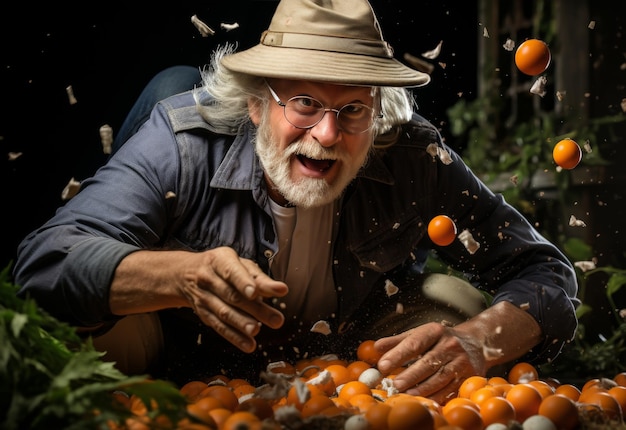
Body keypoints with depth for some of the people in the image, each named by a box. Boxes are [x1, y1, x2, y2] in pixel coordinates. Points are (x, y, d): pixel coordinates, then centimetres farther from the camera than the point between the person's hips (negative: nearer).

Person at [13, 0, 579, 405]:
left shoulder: (416, 159, -21)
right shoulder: (183, 141, -26)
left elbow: (545, 274, -19)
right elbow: (45, 258, -33)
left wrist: (475, 343, -42)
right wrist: (182, 275, -52)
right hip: (187, 382, -1)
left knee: (456, 300, -20)